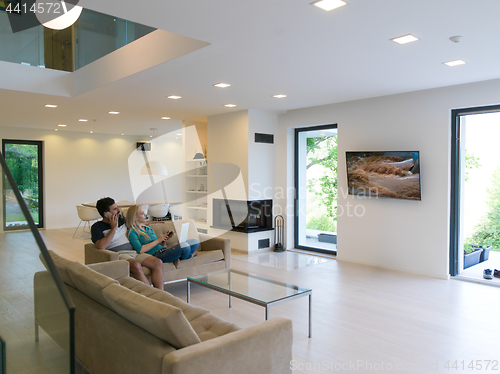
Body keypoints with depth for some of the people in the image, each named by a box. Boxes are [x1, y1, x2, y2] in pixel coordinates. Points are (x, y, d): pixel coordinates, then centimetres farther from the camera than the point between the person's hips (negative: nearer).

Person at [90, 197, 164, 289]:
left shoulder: (121, 220, 22)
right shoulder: (97, 227, 3)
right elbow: (101, 246, -15)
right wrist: (113, 228, -11)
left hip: (134, 252, 6)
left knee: (158, 263, -20)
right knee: (136, 265, -39)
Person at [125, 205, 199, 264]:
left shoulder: (148, 227, 25)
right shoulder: (132, 232, 1)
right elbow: (140, 250, -15)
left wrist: (165, 237, 5)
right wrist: (158, 240, -10)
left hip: (164, 250, 8)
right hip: (155, 255, -8)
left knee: (195, 242, -8)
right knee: (184, 246, -30)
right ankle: (190, 256, 1)